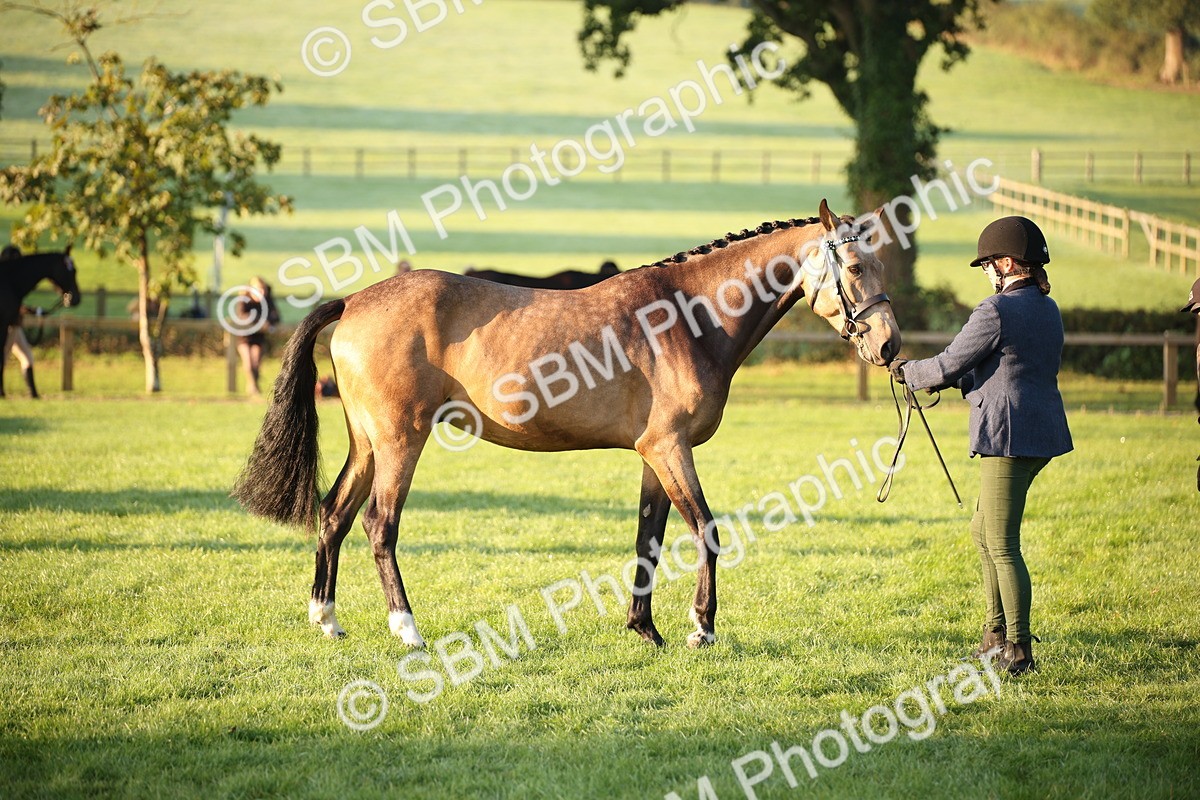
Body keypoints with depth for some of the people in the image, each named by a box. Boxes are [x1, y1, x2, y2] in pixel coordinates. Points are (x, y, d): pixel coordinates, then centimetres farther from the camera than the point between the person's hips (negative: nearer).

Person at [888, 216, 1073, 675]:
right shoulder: (1048, 310, 13)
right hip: (1041, 433, 10)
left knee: (1003, 546, -4)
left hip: (1008, 433, -10)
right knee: (983, 533, 20)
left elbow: (949, 365, -10)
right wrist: (954, 381, 20)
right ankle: (997, 634, 25)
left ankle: (1018, 651, -3)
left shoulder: (996, 311, -15)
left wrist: (909, 373, 9)